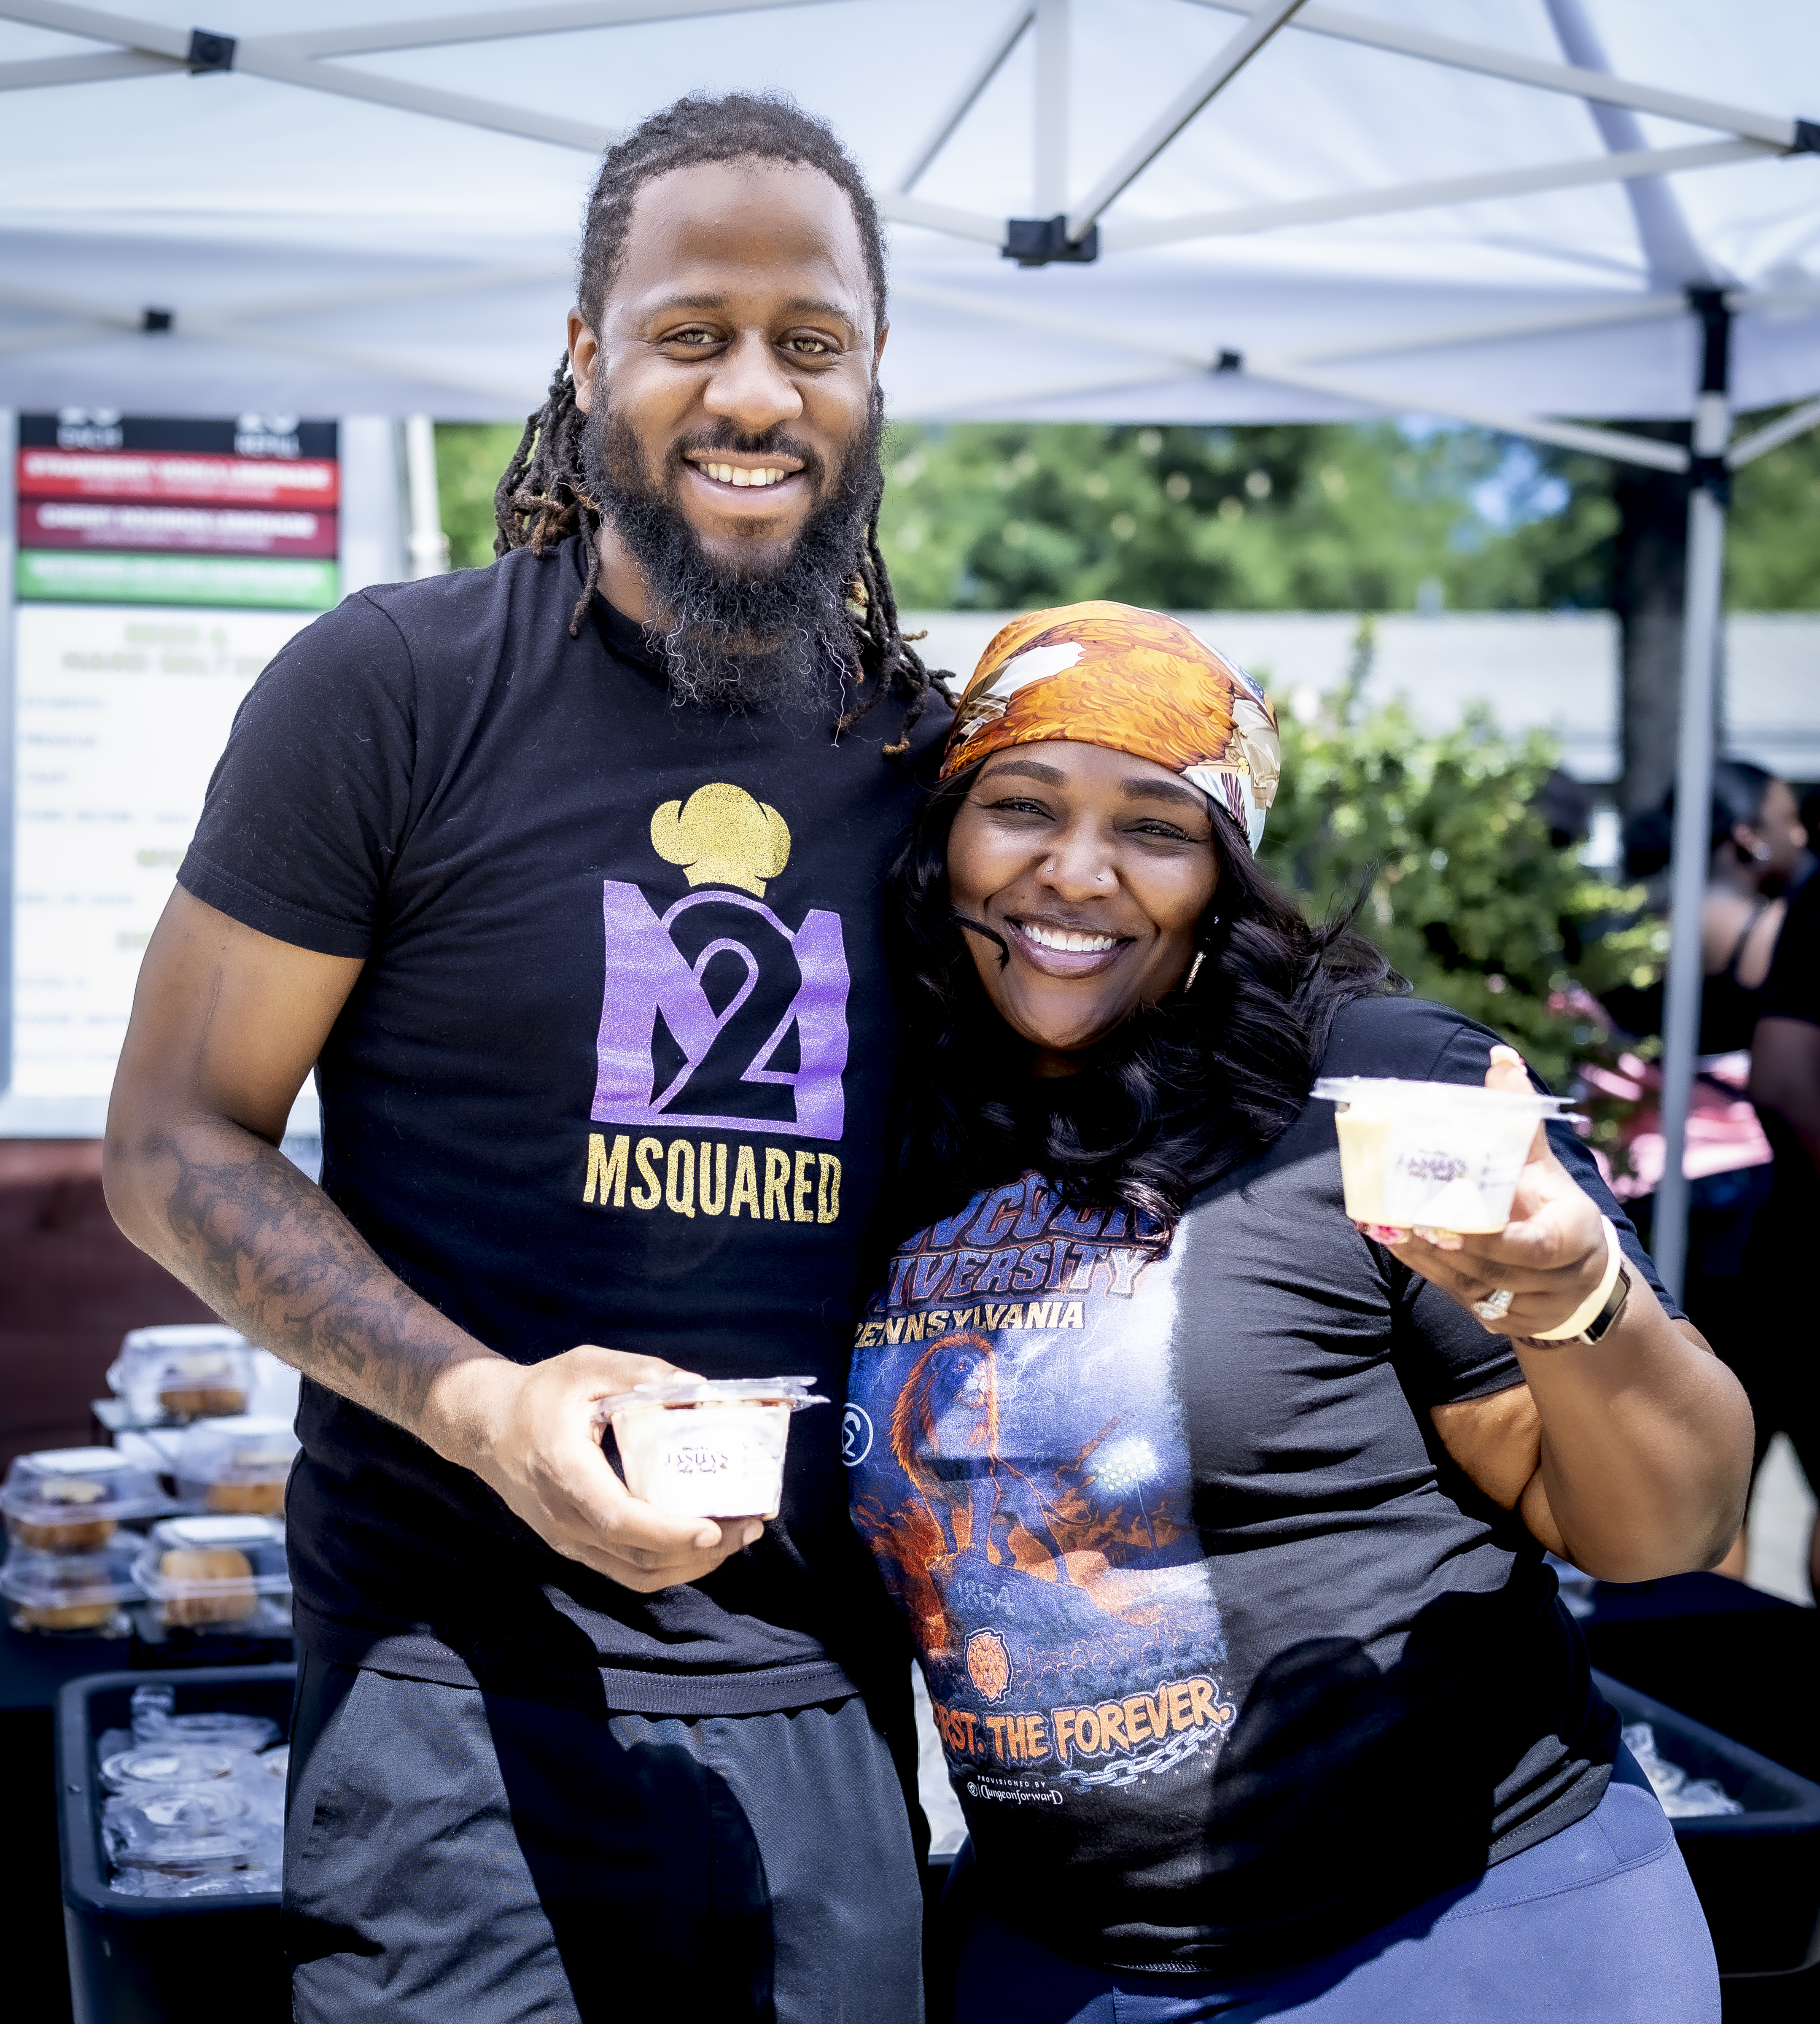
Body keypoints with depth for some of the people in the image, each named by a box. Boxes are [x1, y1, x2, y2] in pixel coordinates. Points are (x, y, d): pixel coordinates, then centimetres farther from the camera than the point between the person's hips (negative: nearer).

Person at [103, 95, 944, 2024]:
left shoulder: (927, 752, 8)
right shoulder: (392, 686, -6)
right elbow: (173, 1142, -4)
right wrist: (480, 1404, -19)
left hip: (828, 1698, 4)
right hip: (469, 1687, -4)